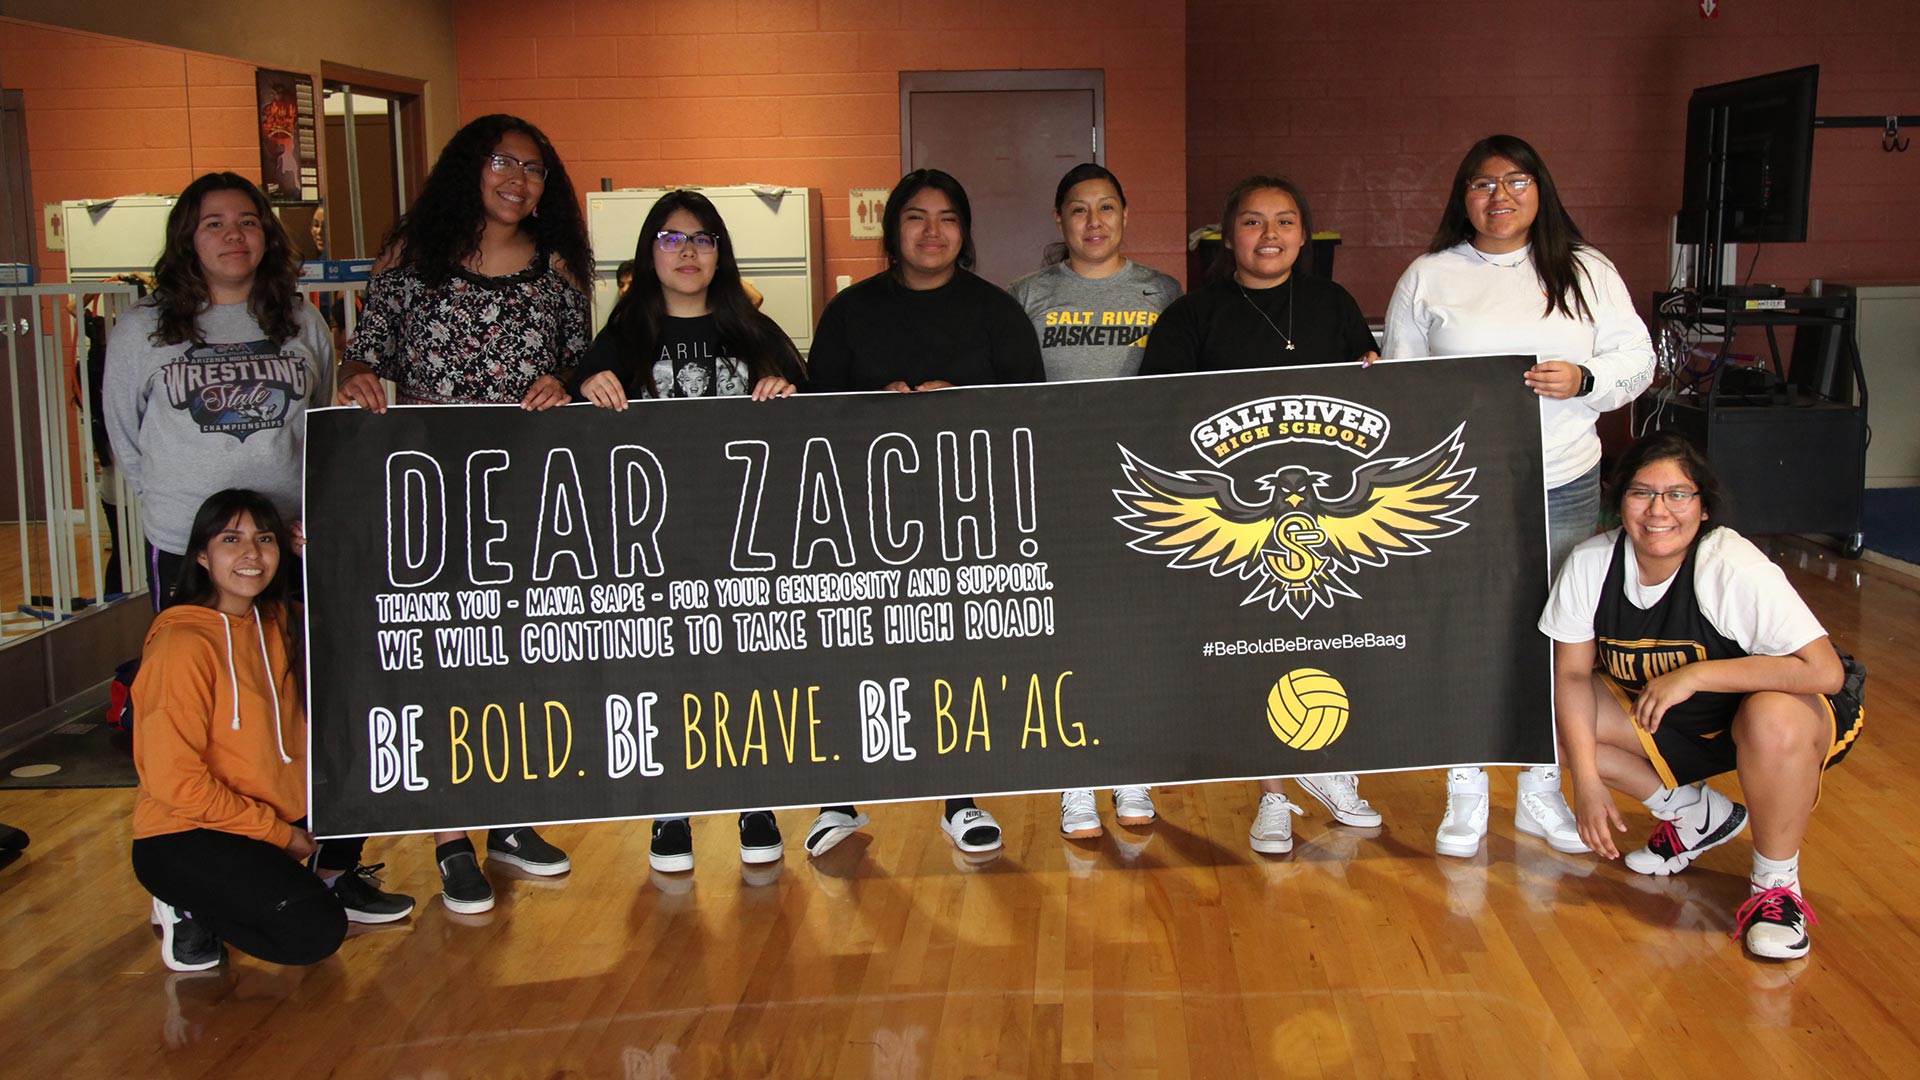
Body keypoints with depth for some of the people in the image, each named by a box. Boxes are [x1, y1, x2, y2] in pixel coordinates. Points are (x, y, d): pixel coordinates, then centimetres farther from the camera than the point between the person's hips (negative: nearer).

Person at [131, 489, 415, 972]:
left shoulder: (276, 621, 4)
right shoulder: (182, 644, -19)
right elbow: (175, 780, -20)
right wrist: (279, 834, -14)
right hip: (182, 839, -8)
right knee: (312, 933, -25)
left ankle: (335, 881, 11)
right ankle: (190, 909, 2)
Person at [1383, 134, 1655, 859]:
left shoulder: (1588, 272, 9)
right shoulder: (1429, 277, 6)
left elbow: (1637, 359, 8)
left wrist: (1582, 380, -11)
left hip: (1564, 487, 2)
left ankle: (1542, 792, 20)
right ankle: (1465, 794, 14)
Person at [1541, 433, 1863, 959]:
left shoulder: (1739, 570, -30)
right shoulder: (1590, 564, -16)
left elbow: (1827, 672, -35)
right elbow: (1573, 673, -8)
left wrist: (1695, 674, -35)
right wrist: (1588, 782, -18)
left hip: (1767, 707, -5)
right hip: (1664, 718, 6)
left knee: (1774, 721, -39)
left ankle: (1776, 886, -12)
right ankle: (1697, 815, 9)